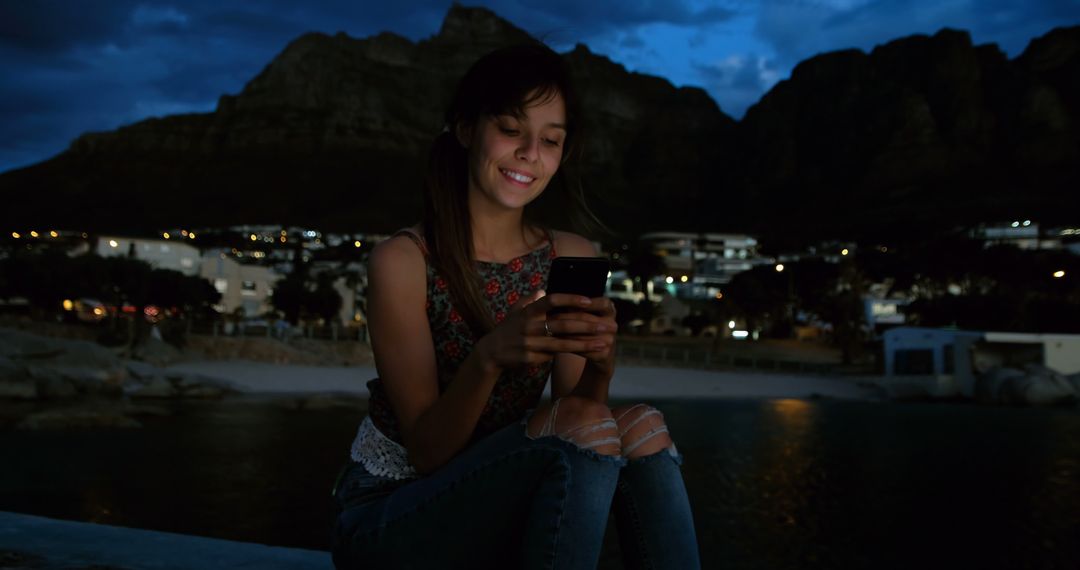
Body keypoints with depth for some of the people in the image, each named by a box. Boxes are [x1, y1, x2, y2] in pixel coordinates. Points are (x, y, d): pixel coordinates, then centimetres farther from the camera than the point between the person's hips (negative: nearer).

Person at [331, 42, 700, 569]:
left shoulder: (572, 258, 0)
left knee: (643, 426, -20)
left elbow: (580, 409, -3)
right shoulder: (403, 262, -14)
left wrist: (598, 368, -26)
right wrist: (489, 357, -35)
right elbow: (427, 452, -17)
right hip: (387, 522, -4)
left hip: (496, 510, 5)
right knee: (582, 427, -28)